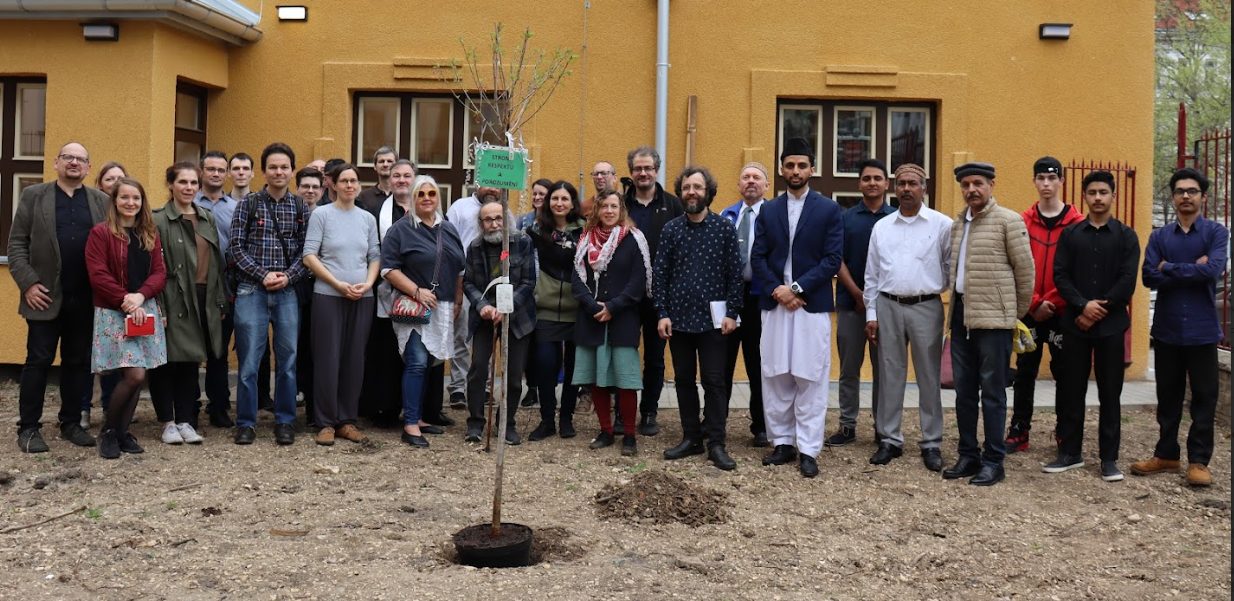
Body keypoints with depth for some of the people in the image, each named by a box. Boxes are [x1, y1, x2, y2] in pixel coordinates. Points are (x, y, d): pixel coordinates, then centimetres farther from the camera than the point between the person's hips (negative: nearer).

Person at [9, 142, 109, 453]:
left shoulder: (102, 202, 9)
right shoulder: (33, 196, 4)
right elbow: (17, 243, 1)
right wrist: (28, 283, -10)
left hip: (86, 299, 2)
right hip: (46, 296, -2)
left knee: (78, 362, 8)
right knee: (38, 360, 1)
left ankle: (71, 423, 18)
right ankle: (28, 428, 8)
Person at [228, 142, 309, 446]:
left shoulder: (300, 207, 8)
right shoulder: (248, 204, 1)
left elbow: (306, 249, 5)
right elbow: (236, 248, -2)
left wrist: (288, 276, -10)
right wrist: (263, 275, -12)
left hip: (287, 292, 2)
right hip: (252, 292, -2)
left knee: (288, 359, 6)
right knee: (249, 360, 0)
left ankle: (284, 421, 18)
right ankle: (246, 423, 11)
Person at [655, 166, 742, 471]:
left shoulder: (725, 227, -1)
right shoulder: (671, 229, 5)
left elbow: (734, 273, -2)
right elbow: (660, 274, 3)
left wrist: (732, 313, -8)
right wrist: (663, 314, -4)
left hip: (712, 318, -3)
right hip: (679, 318, 3)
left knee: (714, 381, -1)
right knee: (684, 379, 10)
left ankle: (717, 444, 5)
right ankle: (691, 438, 21)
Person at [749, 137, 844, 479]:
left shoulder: (828, 210, 2)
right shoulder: (768, 210, 10)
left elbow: (833, 259, -5)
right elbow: (757, 258, 5)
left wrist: (796, 288, -13)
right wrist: (777, 291, -10)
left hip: (812, 305, -3)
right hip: (774, 305, 3)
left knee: (810, 381, -1)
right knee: (776, 378, 7)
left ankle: (808, 450, 4)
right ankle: (782, 443, 17)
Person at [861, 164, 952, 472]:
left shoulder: (942, 224, 0)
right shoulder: (881, 227, 9)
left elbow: (952, 268, 3)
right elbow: (871, 274, 10)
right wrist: (871, 313, 6)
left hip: (926, 307, -3)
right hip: (888, 307, 3)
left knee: (929, 377, 3)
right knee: (890, 375, 8)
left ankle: (931, 443, 12)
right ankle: (889, 440, 16)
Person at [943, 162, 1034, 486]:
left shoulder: (1009, 221, -6)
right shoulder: (957, 224, 14)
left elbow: (1025, 270, -4)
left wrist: (1018, 313, 2)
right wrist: (956, 307, 13)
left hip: (993, 318, -6)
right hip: (961, 315, 7)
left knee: (992, 392, -1)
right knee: (964, 390, 11)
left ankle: (993, 462, 7)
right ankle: (968, 456, 21)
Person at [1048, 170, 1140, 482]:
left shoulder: (1126, 236, 4)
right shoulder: (1070, 234, 8)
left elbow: (1127, 281, -4)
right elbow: (1061, 276, -1)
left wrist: (1099, 310, -11)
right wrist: (1083, 305, -15)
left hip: (1110, 325, -1)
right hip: (1075, 324, 1)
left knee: (1110, 394, 4)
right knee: (1071, 391, 5)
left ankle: (1109, 458, 11)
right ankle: (1070, 452, 15)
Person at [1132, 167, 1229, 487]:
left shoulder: (1216, 232, -1)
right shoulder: (1159, 237, 7)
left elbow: (1213, 270, -19)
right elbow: (1150, 277, -8)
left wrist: (1170, 268, -10)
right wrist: (1192, 270, -14)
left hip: (1202, 330, -2)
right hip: (1166, 329, 3)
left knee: (1204, 398, 4)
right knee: (1168, 397, 12)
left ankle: (1199, 460, 13)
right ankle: (1166, 454, 23)